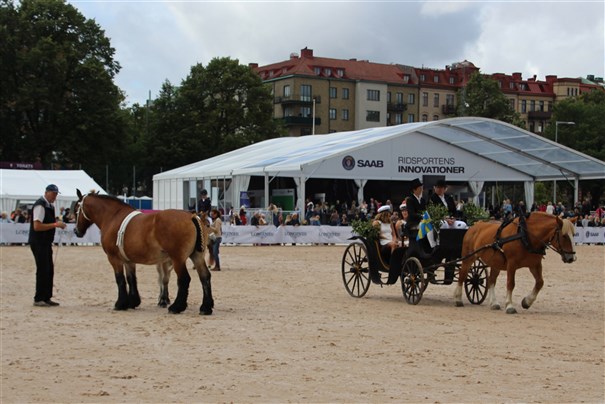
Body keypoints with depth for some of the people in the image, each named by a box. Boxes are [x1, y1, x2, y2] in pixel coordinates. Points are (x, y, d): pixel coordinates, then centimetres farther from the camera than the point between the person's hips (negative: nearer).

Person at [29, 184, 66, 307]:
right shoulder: (40, 205, -16)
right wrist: (55, 224, -24)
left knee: (49, 270, 12)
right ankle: (38, 299, 3)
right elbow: (37, 226, -24)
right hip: (38, 243, -10)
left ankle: (46, 298, 19)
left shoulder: (50, 206, 14)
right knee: (42, 270, -6)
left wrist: (58, 224, 9)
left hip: (46, 243, 10)